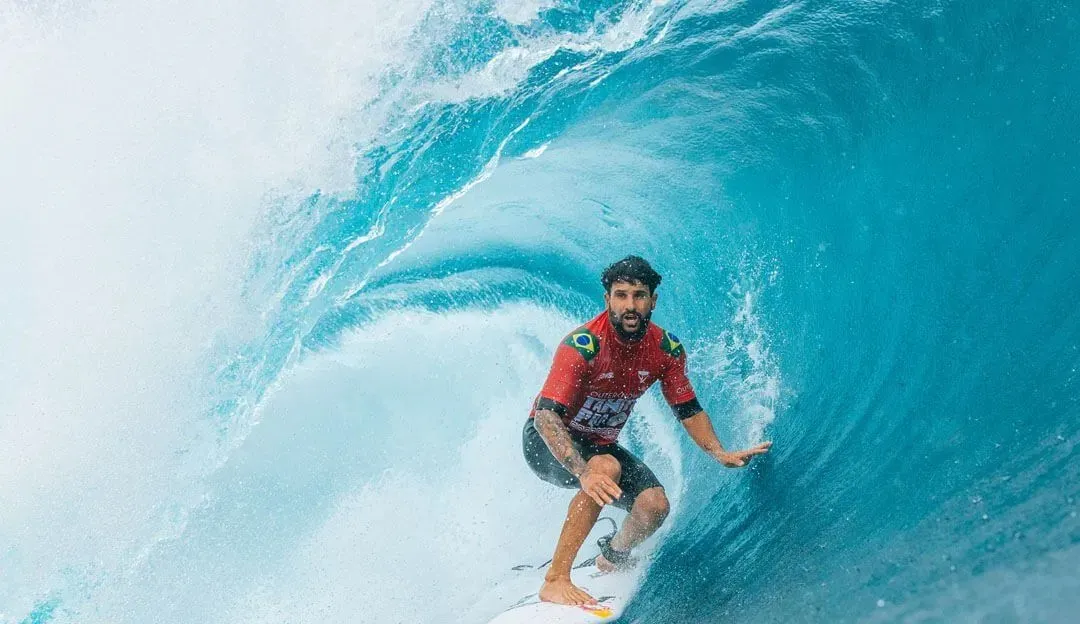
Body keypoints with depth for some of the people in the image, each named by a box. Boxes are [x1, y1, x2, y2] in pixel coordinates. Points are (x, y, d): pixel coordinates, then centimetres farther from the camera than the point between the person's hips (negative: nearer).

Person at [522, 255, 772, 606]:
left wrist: (720, 453, -15)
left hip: (600, 445, 6)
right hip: (547, 440, -6)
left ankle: (611, 560, 21)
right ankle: (555, 580, -30)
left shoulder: (667, 349, -13)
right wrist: (584, 473, -51)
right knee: (607, 470, -35)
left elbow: (687, 409, 0)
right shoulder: (583, 345, -31)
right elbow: (545, 416, -38)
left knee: (654, 506, -13)